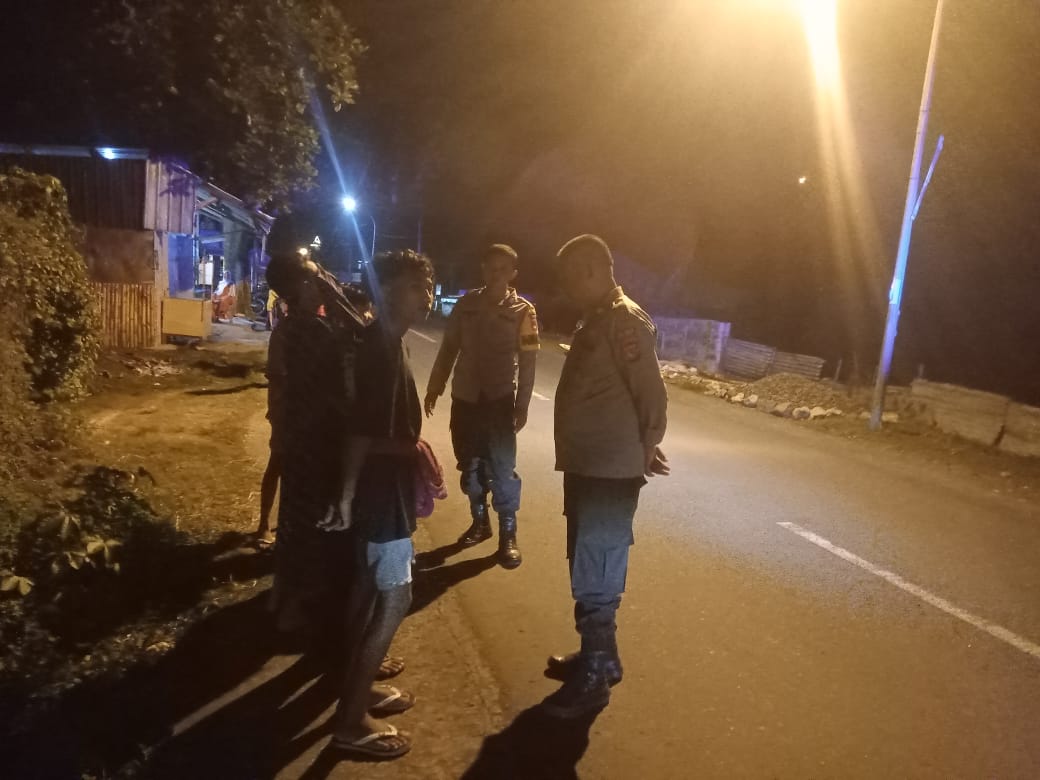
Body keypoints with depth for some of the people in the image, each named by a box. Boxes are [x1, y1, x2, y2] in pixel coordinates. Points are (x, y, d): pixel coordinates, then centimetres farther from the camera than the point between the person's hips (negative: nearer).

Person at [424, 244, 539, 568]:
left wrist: (522, 405, -7)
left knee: (502, 468, -2)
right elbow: (448, 349, 9)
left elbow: (527, 363, -4)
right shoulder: (466, 304, 3)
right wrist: (434, 387, 8)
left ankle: (508, 533, 10)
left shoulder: (523, 311, -4)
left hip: (500, 399, -3)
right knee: (470, 464, 13)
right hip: (464, 397, 3)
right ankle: (479, 520, 30)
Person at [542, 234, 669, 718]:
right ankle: (598, 658, 36)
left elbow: (651, 394, -21)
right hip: (586, 467, 10)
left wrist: (644, 451, -8)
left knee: (595, 579, 1)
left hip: (610, 473, -10)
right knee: (587, 573, 20)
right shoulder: (596, 321, 13)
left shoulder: (626, 322, -17)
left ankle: (593, 679, 16)